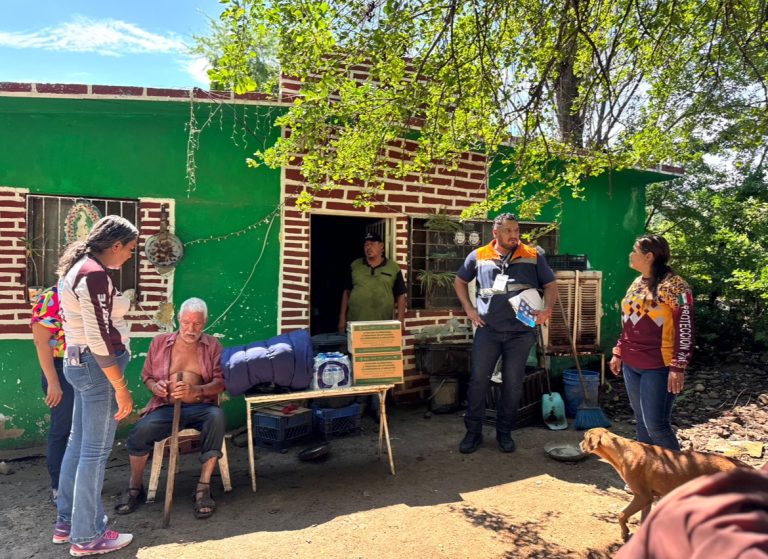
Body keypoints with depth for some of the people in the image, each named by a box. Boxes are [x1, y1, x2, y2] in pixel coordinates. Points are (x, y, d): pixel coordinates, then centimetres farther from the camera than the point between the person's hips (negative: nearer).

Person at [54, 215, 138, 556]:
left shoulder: (76, 267, 12)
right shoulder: (95, 274, -20)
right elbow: (98, 338, -23)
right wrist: (121, 387, -21)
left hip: (78, 363, 10)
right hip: (97, 365, -10)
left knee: (78, 443, 17)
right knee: (95, 450, 0)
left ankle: (66, 523, 30)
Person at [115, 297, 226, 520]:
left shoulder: (212, 345, 6)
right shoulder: (160, 342, 10)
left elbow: (220, 382, -2)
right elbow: (146, 376, 17)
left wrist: (196, 389, -22)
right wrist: (155, 386, -8)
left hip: (200, 407, -1)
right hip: (166, 407, 1)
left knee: (217, 417, -36)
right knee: (140, 432, -29)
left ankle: (203, 488, -25)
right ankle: (135, 488, 1)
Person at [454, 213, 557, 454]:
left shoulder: (533, 256, 4)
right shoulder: (479, 256, 5)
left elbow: (551, 285, 9)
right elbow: (460, 281, 17)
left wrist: (547, 308, -11)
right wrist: (469, 309, 6)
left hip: (520, 332, 0)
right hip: (487, 330, 0)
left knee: (513, 384, 7)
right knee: (478, 380, 1)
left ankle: (504, 432, 24)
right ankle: (473, 431, 16)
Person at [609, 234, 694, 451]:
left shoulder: (673, 285, -12)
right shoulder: (636, 283, 12)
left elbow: (685, 330, -15)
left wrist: (678, 367, -19)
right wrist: (618, 353, 19)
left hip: (658, 367, -8)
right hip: (631, 364, 8)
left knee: (656, 424, -7)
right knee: (641, 421, 14)